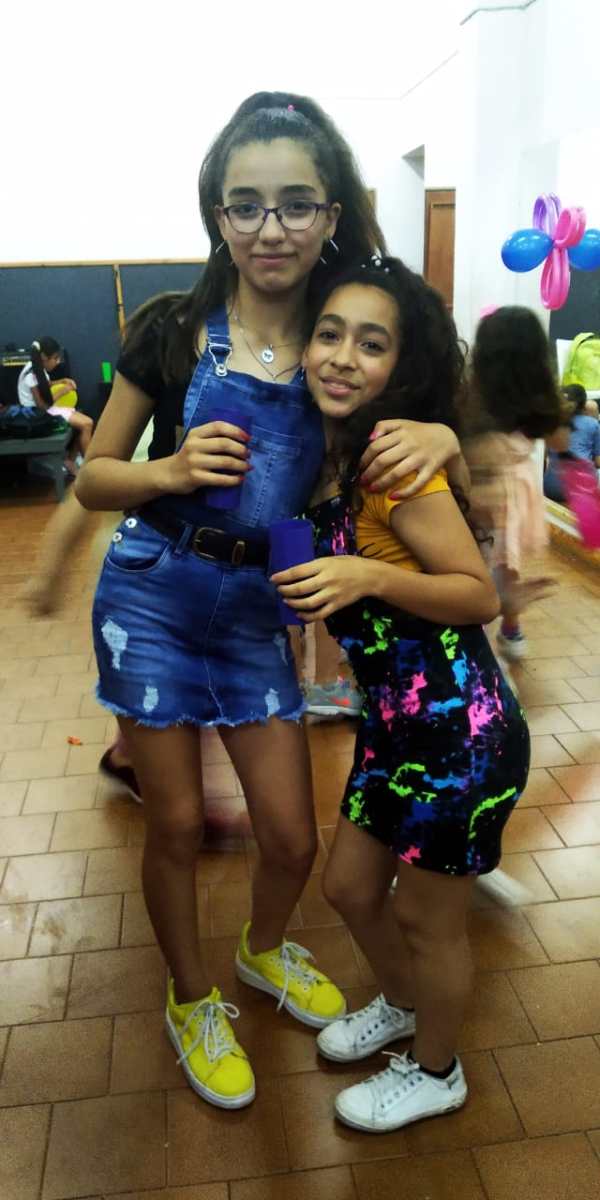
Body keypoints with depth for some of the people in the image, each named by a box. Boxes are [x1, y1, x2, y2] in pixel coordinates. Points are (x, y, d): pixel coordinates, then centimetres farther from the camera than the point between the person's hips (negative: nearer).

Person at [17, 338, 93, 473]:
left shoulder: (39, 369, 5)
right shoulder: (32, 375, -22)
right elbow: (42, 405, -22)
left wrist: (62, 381, 9)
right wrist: (62, 392, -13)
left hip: (46, 408, 9)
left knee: (86, 422, -3)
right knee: (86, 424, -17)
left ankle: (71, 461, 5)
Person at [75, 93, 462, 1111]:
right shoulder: (174, 328, -8)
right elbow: (92, 476, -1)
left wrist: (436, 435, -20)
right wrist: (170, 470, -22)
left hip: (256, 612, 2)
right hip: (152, 598, -2)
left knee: (293, 838, 9)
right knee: (176, 825, 10)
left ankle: (264, 950, 46)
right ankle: (190, 999, 39)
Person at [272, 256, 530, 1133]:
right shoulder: (328, 458, 2)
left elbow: (481, 595, -18)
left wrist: (371, 577, -29)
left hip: (462, 733, -8)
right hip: (395, 723, 8)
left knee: (427, 920, 14)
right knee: (349, 887, 23)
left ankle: (435, 1074, 43)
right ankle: (402, 1005, 54)